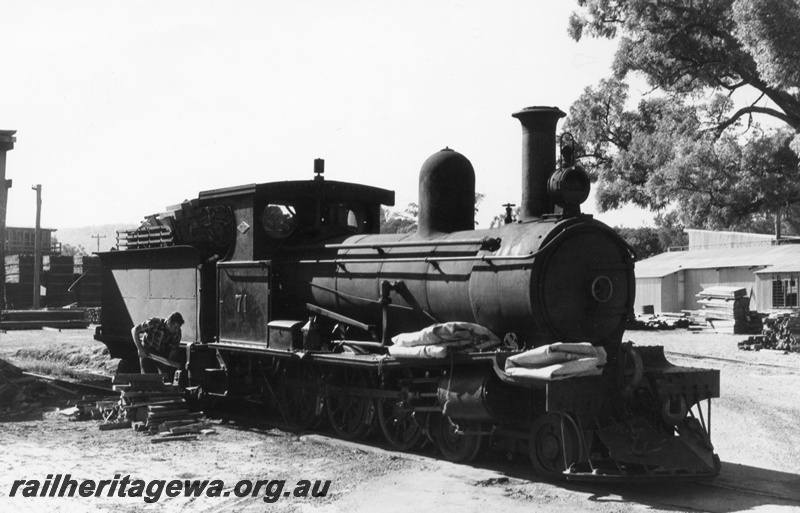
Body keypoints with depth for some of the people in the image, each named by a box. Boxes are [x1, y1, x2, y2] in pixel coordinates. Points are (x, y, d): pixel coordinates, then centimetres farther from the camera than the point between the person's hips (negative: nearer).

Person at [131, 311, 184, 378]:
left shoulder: (177, 332, -15)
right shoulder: (154, 323, -27)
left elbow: (174, 349, -4)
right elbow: (134, 330, -18)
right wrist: (140, 349, -22)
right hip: (147, 353, -3)